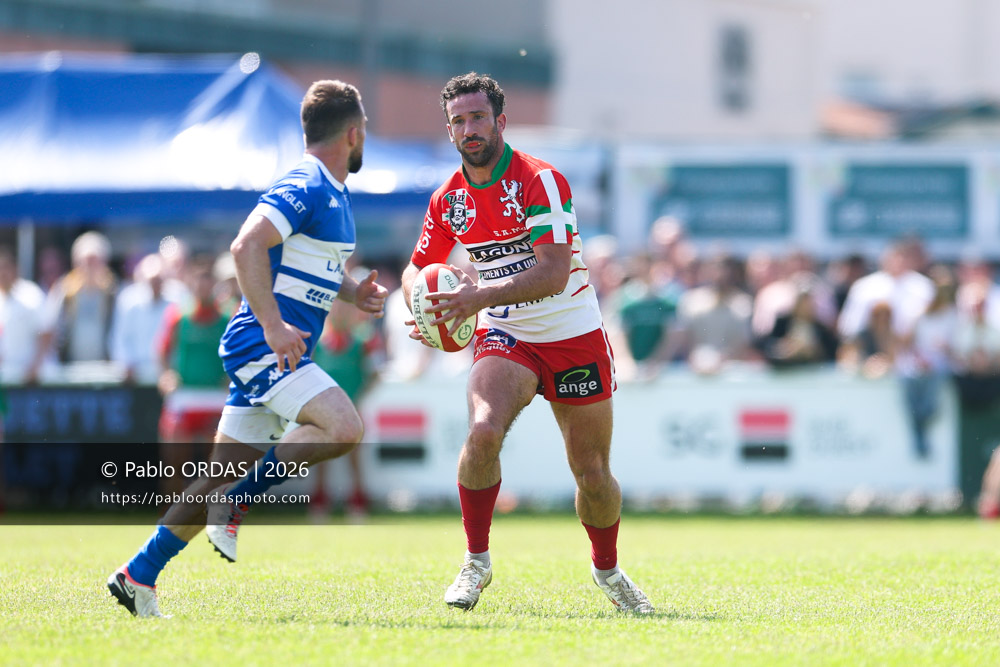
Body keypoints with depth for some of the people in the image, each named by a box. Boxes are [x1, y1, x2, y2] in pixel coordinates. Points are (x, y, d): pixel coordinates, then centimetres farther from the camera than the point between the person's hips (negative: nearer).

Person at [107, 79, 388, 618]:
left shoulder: (333, 193, 18)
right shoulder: (304, 186, -13)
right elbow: (247, 246, -25)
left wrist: (352, 292, 13)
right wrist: (274, 326, -30)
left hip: (278, 350, 10)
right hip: (263, 347, -10)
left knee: (225, 473, 9)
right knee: (342, 427, -25)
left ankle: (138, 575, 13)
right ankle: (236, 501, -14)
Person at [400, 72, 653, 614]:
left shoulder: (540, 181, -17)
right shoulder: (448, 198, 0)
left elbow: (554, 273, -27)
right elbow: (418, 268, 13)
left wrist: (482, 297, -37)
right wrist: (425, 308, -10)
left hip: (574, 338, -2)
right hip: (506, 339, 2)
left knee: (594, 475, 5)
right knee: (483, 432, -27)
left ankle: (607, 569, 33)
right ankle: (476, 561, -11)